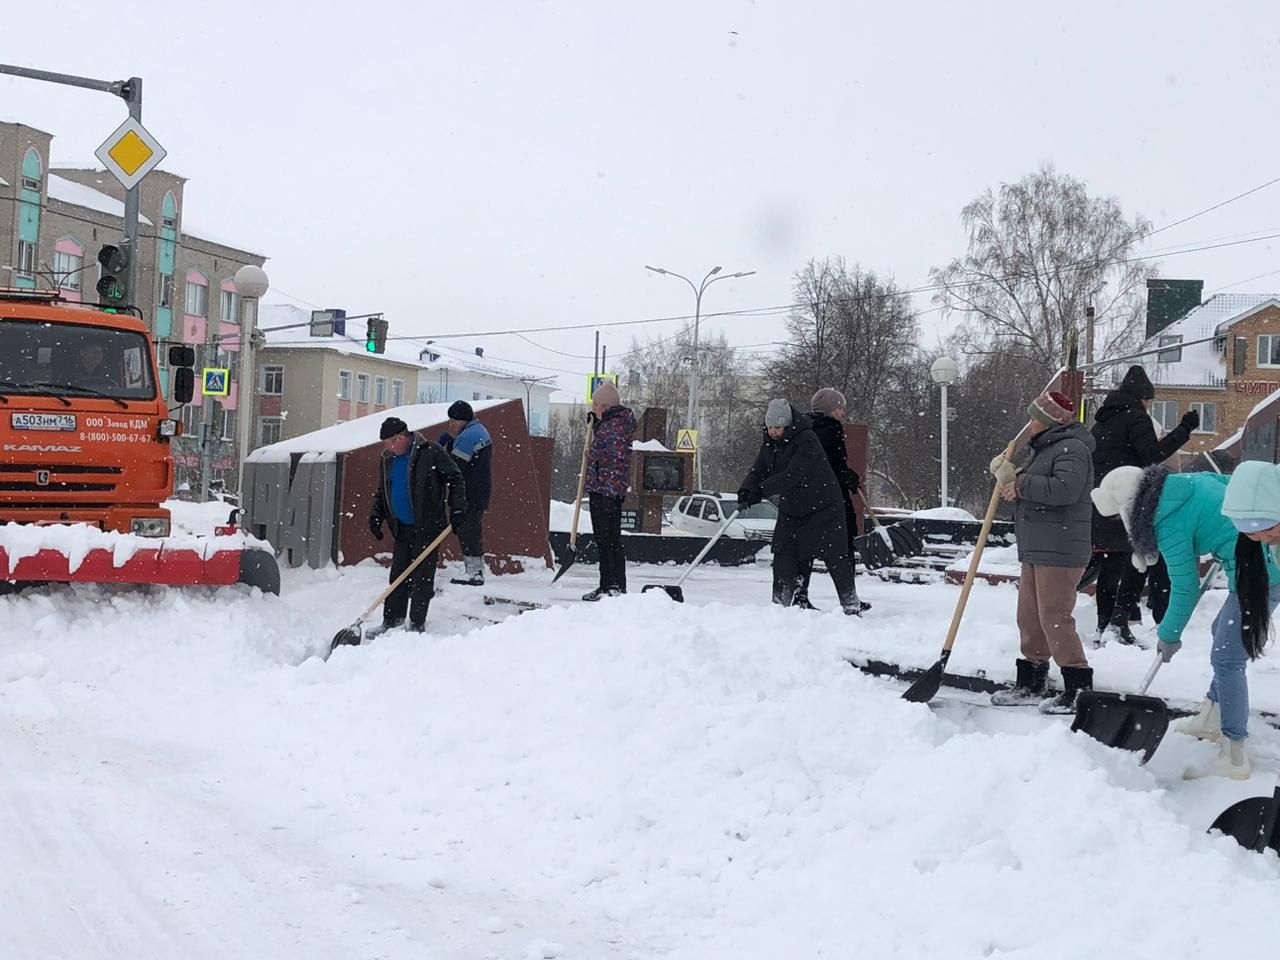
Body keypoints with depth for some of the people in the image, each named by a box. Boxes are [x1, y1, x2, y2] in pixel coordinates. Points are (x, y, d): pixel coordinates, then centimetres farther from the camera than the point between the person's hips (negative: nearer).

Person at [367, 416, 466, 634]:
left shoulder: (430, 452, -11)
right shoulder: (387, 460, 9)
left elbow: (455, 478, -7)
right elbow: (382, 492, 20)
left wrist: (457, 509, -12)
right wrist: (376, 516, 7)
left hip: (428, 527, -6)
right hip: (401, 528, 6)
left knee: (422, 578, -3)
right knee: (398, 577, 8)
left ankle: (417, 624, 4)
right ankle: (391, 622, 14)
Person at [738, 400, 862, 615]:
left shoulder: (807, 440, -24)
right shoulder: (769, 443, 1)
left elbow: (792, 475, -33)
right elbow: (758, 470, -3)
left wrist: (761, 490, -39)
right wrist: (746, 491, -24)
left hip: (822, 506, -7)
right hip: (791, 507, 7)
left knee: (835, 556, -4)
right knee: (783, 554, 1)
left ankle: (851, 605, 5)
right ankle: (781, 602, 10)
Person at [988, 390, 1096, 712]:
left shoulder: (1072, 449, -14)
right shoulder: (1040, 449, 20)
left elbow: (1065, 489, -29)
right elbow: (1026, 476, 29)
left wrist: (1022, 486, -18)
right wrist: (1008, 472, 5)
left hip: (1059, 551, -11)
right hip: (1035, 549, 11)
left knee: (1055, 617, -11)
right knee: (1029, 614, 15)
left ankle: (1079, 688, -6)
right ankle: (1031, 682, 25)